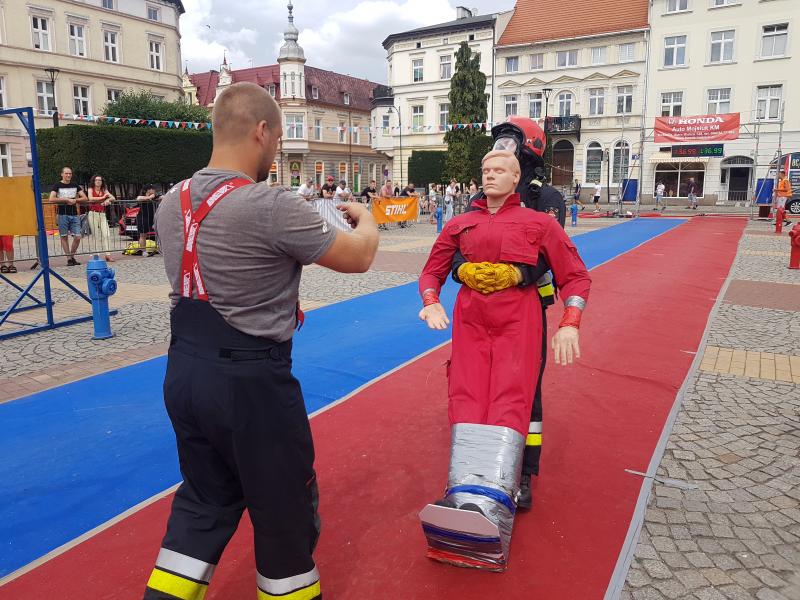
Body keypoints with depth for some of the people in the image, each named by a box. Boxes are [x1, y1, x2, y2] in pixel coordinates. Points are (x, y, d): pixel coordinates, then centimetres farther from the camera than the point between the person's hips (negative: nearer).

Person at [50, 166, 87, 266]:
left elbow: (84, 198, 9)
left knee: (77, 237, -3)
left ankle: (72, 257, 14)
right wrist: (67, 199, -14)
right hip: (63, 214, -3)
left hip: (74, 214, 3)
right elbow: (51, 199, -12)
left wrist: (75, 200, -8)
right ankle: (69, 259, 6)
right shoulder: (57, 186, 1)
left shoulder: (75, 186, 13)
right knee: (64, 237, 1)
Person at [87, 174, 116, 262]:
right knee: (96, 235, -3)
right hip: (93, 214, -3)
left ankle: (108, 255, -9)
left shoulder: (104, 190, 17)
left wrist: (108, 200, -14)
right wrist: (102, 197, -9)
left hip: (102, 214, 3)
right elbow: (90, 198, -13)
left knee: (106, 234, -8)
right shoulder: (91, 189, 6)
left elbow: (113, 198, 6)